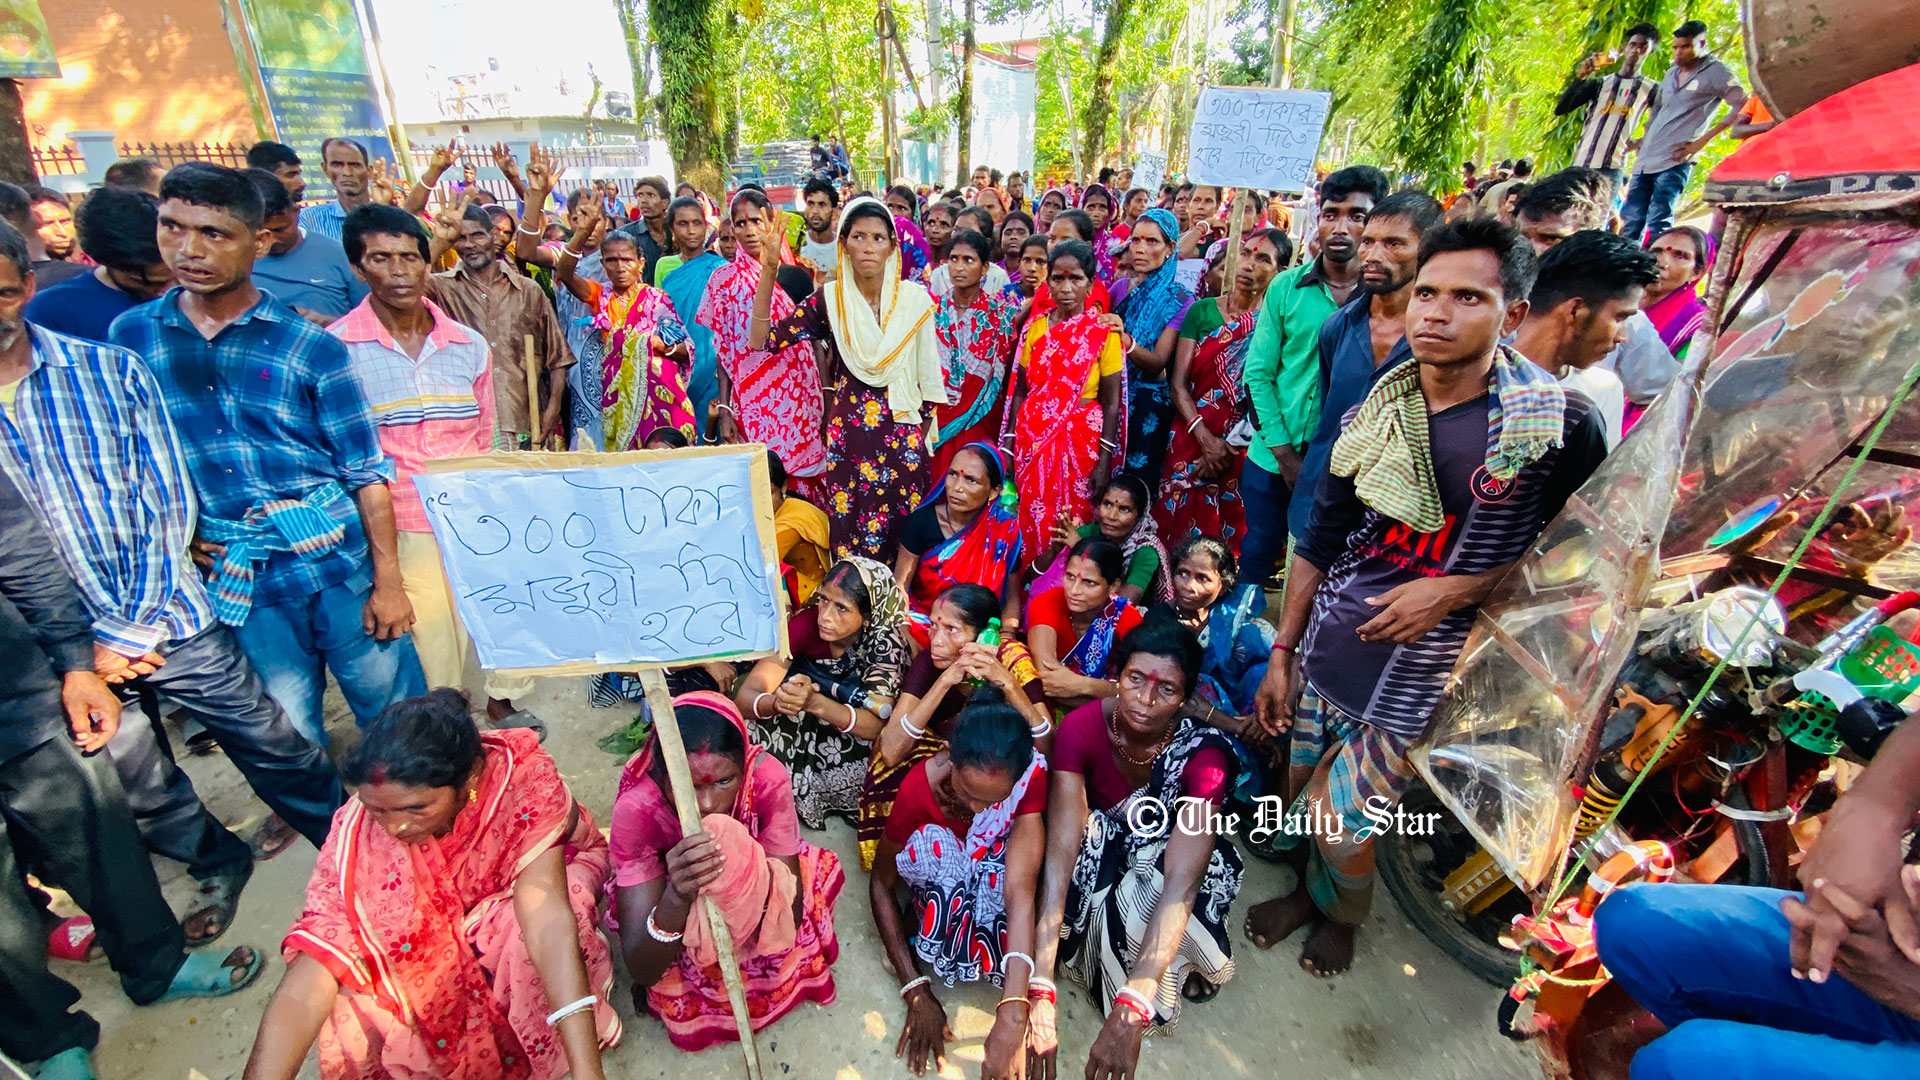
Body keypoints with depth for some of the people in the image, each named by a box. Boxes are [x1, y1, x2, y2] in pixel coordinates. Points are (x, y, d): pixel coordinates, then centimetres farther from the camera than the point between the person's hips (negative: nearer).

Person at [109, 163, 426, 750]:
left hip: (340, 561, -2)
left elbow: (368, 472, -4)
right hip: (237, 577, 2)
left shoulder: (313, 347, -3)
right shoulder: (130, 336, 6)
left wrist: (388, 582, -8)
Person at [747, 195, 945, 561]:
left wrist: (922, 433, 6)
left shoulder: (915, 298, 0)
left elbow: (928, 373, 6)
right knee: (848, 533, 5)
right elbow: (761, 341, -7)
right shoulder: (829, 299, -1)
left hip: (901, 437, 0)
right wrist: (768, 270, -15)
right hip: (847, 437, 0)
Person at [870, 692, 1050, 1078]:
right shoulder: (919, 789, -34)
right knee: (930, 844, -36)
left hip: (994, 865, 1)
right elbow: (881, 885, -19)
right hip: (945, 866, -1)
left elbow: (1020, 888, -41)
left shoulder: (1032, 774, -35)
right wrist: (916, 992, -24)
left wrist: (1011, 1017, -49)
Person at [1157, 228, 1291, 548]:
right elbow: (1179, 382, -1)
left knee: (1230, 531, 2)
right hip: (1191, 441, 2)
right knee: (1179, 528, 4)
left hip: (1244, 449, -2)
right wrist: (1206, 439, -13)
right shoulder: (1202, 310, 6)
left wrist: (1229, 447, -13)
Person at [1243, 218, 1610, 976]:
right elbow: (1319, 544, 5)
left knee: (1341, 826, 2)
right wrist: (1280, 656, 6)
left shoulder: (1563, 425, -11)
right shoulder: (1371, 417, 1)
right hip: (1325, 650, 4)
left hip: (1425, 670, -3)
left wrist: (1456, 589, -15)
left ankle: (1341, 912, 37)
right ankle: (1312, 888, 46)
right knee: (1300, 803, 14)